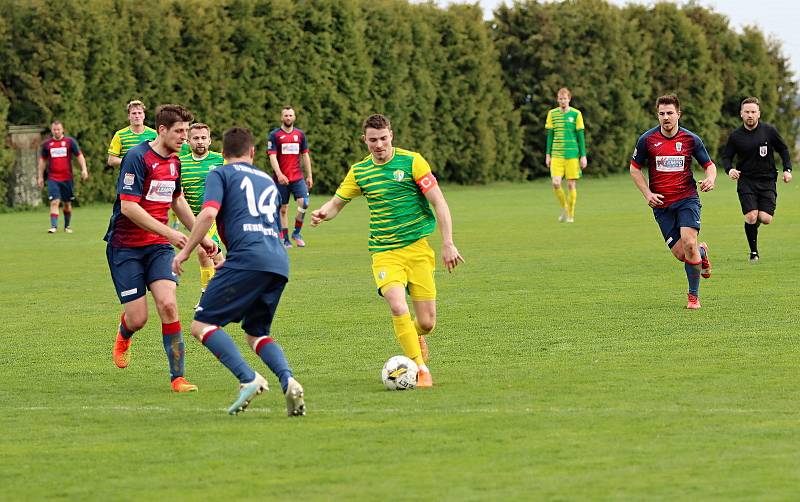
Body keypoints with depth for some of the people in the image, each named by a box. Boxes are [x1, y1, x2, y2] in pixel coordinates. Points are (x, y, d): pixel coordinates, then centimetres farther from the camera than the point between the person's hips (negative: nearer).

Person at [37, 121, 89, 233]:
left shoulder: (70, 141, 2)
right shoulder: (47, 144, 6)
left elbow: (79, 155, 2)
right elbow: (42, 160, 15)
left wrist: (84, 169, -12)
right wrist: (40, 177, 13)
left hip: (67, 178, 0)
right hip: (53, 178, 0)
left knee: (67, 203, 9)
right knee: (55, 202, -15)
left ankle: (67, 226, 24)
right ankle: (54, 226, -19)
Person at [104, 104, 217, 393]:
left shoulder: (174, 162, 8)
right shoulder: (138, 158, -16)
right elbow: (128, 206, -23)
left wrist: (201, 236, 21)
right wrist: (168, 233, -26)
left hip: (159, 245, 5)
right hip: (126, 247, -5)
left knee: (168, 305, -16)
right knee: (138, 317, -6)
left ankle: (178, 377, -12)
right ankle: (123, 337, 33)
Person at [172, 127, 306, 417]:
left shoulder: (221, 174, 11)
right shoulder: (268, 180, 30)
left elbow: (209, 213, -7)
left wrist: (186, 251, 0)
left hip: (248, 257, -6)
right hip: (280, 262, 6)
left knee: (202, 325, -2)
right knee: (256, 333, 19)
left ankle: (248, 379, -21)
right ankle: (288, 381, -10)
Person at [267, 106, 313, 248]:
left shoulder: (300, 134, 10)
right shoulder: (274, 135, -1)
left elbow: (305, 155, 15)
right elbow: (272, 156, -8)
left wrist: (309, 176, 12)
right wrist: (279, 174, -21)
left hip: (298, 177, 2)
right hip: (282, 179, -2)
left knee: (304, 202, -16)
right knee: (283, 208, 2)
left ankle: (297, 233, 0)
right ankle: (285, 239, 11)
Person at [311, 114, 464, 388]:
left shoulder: (412, 161, -5)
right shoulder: (359, 171, 5)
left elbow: (439, 203, -4)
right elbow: (337, 203, 16)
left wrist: (448, 244, -10)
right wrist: (322, 213, -8)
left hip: (418, 248, -1)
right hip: (384, 252, 1)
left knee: (426, 322, -2)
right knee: (398, 307, -25)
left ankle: (415, 336, 37)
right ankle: (420, 369, -13)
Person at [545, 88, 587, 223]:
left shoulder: (576, 114, 1)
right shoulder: (552, 114, 6)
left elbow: (581, 136, 3)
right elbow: (550, 135, 12)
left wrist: (583, 156, 0)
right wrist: (548, 154, 8)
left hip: (572, 154, -1)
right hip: (556, 154, 1)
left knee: (571, 184, -1)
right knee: (556, 183, -11)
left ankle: (570, 215, 11)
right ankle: (564, 207, 14)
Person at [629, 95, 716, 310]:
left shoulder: (691, 139, -1)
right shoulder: (647, 139, -2)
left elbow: (709, 165, 8)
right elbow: (634, 168, 9)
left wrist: (710, 178, -15)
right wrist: (648, 194, -2)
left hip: (687, 198, -1)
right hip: (661, 204, 1)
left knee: (688, 242, -21)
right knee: (680, 253, -7)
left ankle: (694, 295, -3)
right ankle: (702, 251, 33)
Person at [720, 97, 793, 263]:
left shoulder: (769, 131, 0)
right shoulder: (735, 136, -1)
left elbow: (783, 150, 11)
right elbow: (726, 156, 9)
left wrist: (787, 169, 0)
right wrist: (729, 169, -12)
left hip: (767, 180, 1)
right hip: (746, 180, -1)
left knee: (765, 219, -11)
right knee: (751, 217, -16)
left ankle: (755, 221, 27)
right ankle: (754, 252, 3)